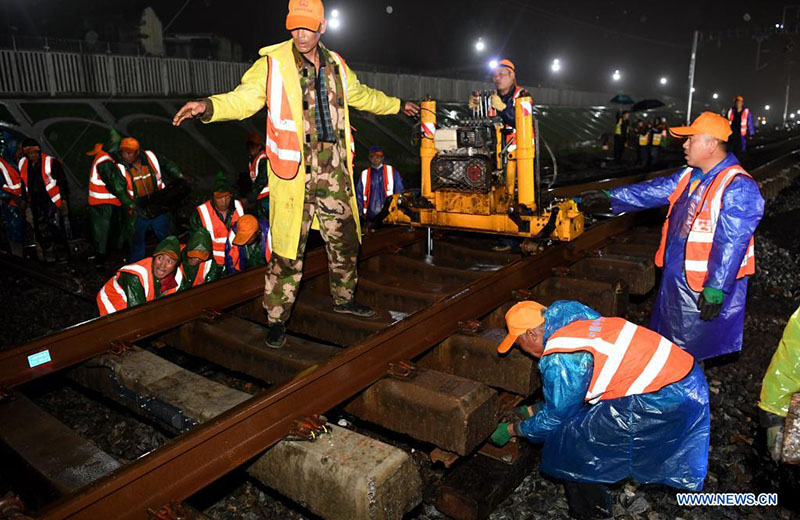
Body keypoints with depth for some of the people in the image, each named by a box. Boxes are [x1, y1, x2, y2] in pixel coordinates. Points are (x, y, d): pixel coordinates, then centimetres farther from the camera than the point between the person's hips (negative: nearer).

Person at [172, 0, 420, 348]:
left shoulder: (336, 65, 12)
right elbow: (242, 98, -11)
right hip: (293, 173, -5)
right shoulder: (272, 64, -4)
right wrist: (208, 106, -31)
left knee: (346, 240, 15)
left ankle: (344, 298, 37)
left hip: (334, 172, 5)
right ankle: (277, 318, 13)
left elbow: (361, 95, 28)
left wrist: (397, 105, 39)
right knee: (288, 249, -3)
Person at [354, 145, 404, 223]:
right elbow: (359, 195, 17)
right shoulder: (364, 174, 14)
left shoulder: (391, 171, 10)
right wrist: (360, 213, 10)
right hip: (371, 215, 1)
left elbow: (399, 192, 11)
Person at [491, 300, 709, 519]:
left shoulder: (559, 360, -16)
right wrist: (532, 410, 29)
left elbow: (556, 417, -3)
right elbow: (564, 395, 22)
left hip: (663, 399, -9)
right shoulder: (574, 321, 11)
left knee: (570, 439, -2)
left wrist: (512, 429, 11)